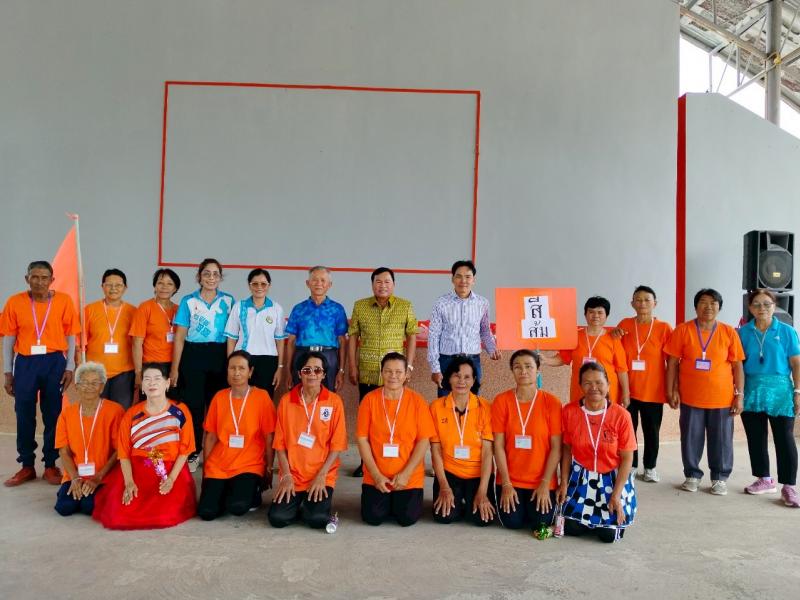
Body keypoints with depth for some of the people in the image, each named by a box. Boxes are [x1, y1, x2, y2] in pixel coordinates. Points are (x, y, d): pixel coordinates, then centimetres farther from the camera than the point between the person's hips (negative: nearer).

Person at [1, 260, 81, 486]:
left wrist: (69, 367, -2)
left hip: (54, 362, -1)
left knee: (53, 415, 6)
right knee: (24, 415, 7)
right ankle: (27, 466, 21)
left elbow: (71, 336, 2)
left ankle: (51, 465, 18)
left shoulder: (63, 301, -2)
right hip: (25, 363, 1)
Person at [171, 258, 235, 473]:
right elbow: (180, 336, 3)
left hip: (220, 356, 1)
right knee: (193, 404, 1)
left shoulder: (228, 301, 5)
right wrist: (175, 367, 0)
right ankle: (193, 453, 15)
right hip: (193, 355, -1)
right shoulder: (188, 301, 3)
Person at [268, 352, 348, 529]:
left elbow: (337, 444, -5)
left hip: (322, 476, -1)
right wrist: (286, 476, -8)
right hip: (292, 476, 2)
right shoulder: (286, 401, 0)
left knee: (317, 520, -21)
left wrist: (321, 476, -12)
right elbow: (280, 443, 0)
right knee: (277, 518, -16)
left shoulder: (334, 401, -5)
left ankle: (313, 507, 13)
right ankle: (299, 505, 15)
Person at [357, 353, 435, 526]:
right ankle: (388, 500, 22)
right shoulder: (370, 399, -4)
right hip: (376, 476, 1)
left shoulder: (417, 401, -5)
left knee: (408, 518, -12)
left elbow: (424, 440, -6)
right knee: (373, 517, -11)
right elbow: (362, 439, -4)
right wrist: (376, 475, -10)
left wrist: (406, 474, -13)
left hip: (409, 477, 0)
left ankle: (399, 500, 22)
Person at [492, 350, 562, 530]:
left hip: (542, 481, 0)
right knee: (512, 522, -12)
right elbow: (499, 445, -5)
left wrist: (545, 484, -11)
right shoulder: (501, 401, -5)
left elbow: (556, 447, -6)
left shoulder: (552, 402, -7)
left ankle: (541, 498, 21)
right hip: (510, 479, 0)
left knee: (541, 523, -12)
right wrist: (506, 484, -10)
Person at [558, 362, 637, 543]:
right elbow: (567, 450, 2)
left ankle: (612, 512, 24)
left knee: (609, 534, -10)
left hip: (613, 478, -2)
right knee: (571, 528, -6)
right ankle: (592, 514, 27)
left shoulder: (621, 415, -15)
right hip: (581, 477, 2)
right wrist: (564, 483, -3)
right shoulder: (569, 412, -10)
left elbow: (627, 458, -10)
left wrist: (616, 495, -13)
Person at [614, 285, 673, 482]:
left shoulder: (664, 328, -4)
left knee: (652, 432, 10)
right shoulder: (624, 325, 2)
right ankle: (630, 466, 22)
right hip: (628, 390, 1)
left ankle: (650, 467, 26)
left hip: (653, 391, -1)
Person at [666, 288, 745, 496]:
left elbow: (737, 366, 3)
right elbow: (672, 363, -1)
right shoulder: (682, 330, -2)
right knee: (691, 439, 8)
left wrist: (739, 395, -1)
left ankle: (720, 478, 24)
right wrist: (671, 391, -4)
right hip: (690, 397, 0)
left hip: (722, 398, 1)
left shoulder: (729, 332, 1)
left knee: (721, 440, 8)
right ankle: (692, 475, 24)